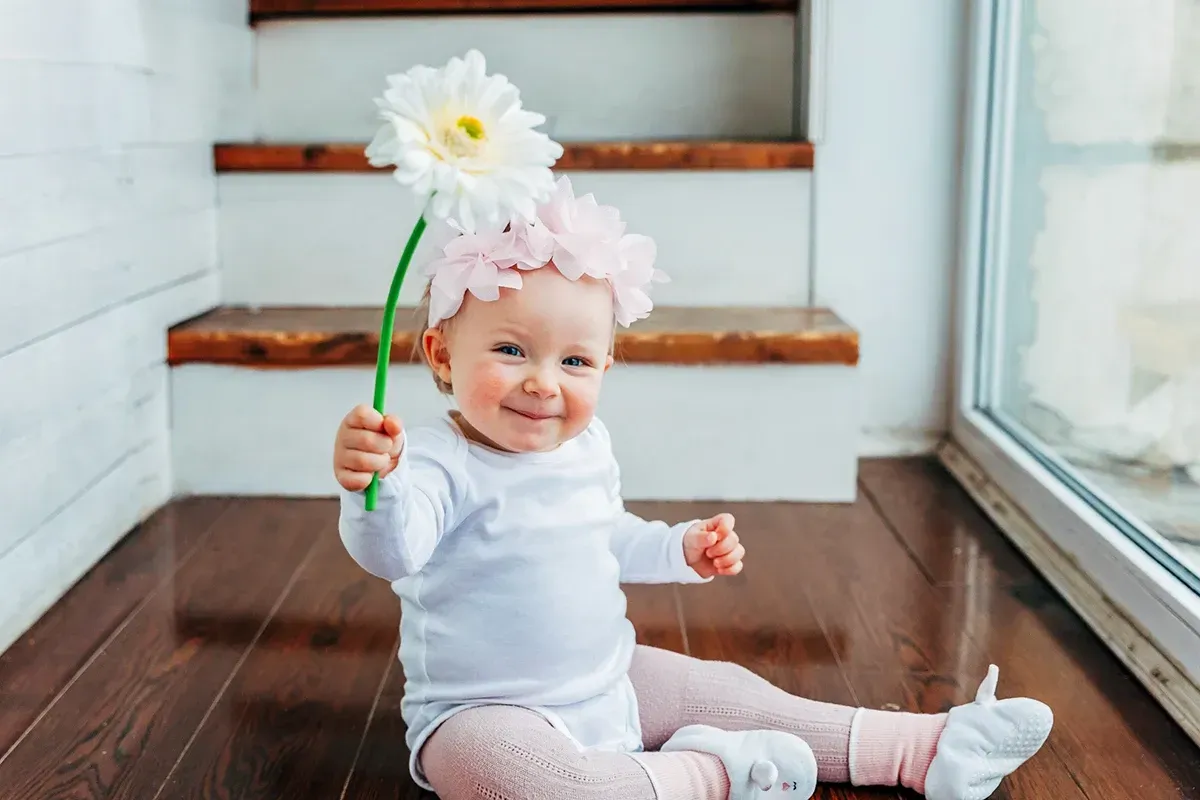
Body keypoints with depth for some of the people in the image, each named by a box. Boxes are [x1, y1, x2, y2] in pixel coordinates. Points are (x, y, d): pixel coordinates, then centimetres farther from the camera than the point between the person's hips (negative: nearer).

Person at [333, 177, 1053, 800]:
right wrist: (372, 487, -63)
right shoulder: (439, 463, -22)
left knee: (722, 688, 8)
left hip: (611, 683, 7)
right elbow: (392, 550, -42)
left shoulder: (587, 448, 3)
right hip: (486, 710, -7)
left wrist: (684, 549, 8)